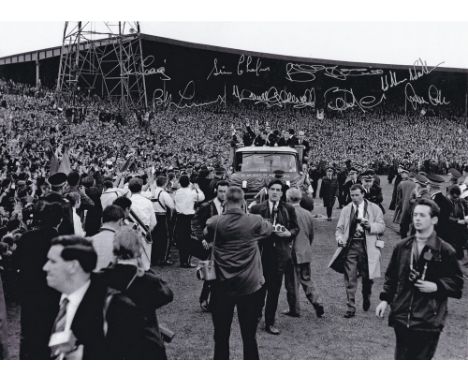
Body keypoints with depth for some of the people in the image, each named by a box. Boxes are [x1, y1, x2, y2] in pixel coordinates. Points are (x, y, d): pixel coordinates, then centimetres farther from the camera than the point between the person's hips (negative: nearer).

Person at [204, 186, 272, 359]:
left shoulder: (215, 222, -8)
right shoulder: (254, 222, -10)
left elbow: (206, 235, 15)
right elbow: (269, 228, 13)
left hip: (222, 286, 1)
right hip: (250, 286, 0)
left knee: (221, 336, 13)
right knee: (249, 337, 11)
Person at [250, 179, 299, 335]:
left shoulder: (289, 209, 3)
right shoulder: (257, 209, -1)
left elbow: (296, 228, 9)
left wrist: (288, 233, -9)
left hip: (280, 253, 1)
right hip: (262, 251, -1)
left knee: (274, 289, 7)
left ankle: (270, 322, 18)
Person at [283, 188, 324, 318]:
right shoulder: (308, 214, 3)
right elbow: (311, 235, 13)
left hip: (292, 253, -6)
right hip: (306, 253, 6)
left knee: (292, 283, 6)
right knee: (307, 280, 19)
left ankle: (294, 310, 14)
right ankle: (318, 303, 12)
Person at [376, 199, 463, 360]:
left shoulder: (445, 251, -4)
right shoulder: (402, 247, 7)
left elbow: (457, 282, 1)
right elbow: (391, 276, 14)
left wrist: (436, 286, -14)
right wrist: (385, 299, 6)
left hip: (428, 321, -4)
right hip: (402, 317, 4)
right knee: (401, 357, 13)